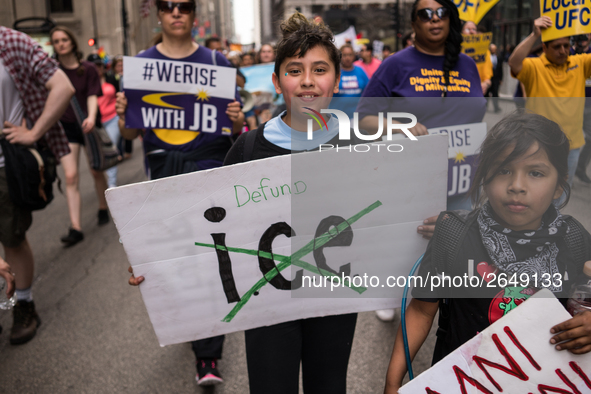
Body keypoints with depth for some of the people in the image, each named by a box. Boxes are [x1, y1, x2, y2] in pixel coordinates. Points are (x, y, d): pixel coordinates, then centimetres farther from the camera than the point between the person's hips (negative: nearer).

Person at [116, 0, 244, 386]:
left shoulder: (216, 61, 5)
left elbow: (237, 127, 6)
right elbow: (131, 133, 7)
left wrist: (237, 120, -17)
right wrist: (124, 115, -15)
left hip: (211, 164, -2)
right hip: (165, 168, 2)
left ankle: (208, 354, 1)